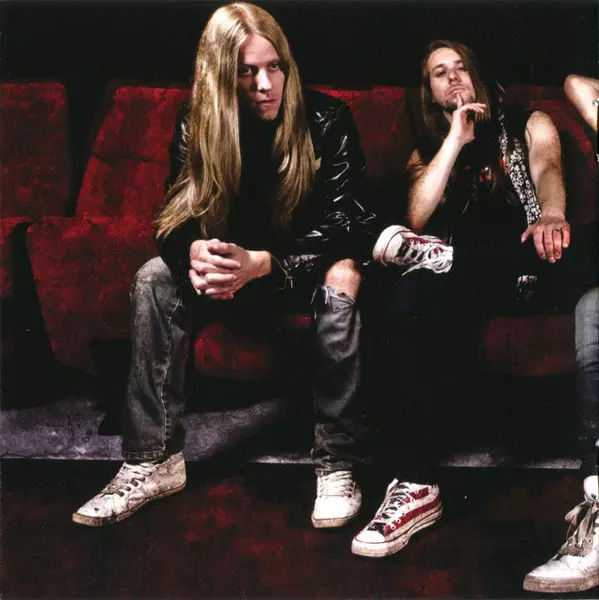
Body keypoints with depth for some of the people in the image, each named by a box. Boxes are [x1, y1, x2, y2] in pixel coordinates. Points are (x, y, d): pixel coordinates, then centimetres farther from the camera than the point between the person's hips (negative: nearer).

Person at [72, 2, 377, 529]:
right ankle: (154, 460, -20)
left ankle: (337, 463, -31)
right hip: (235, 264, 4)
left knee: (341, 281, -37)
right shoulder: (196, 124, -7)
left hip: (310, 262, -3)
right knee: (154, 278, -21)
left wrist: (261, 263, -38)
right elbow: (178, 215, -7)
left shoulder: (326, 119, -16)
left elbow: (341, 225, -21)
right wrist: (196, 252, -34)